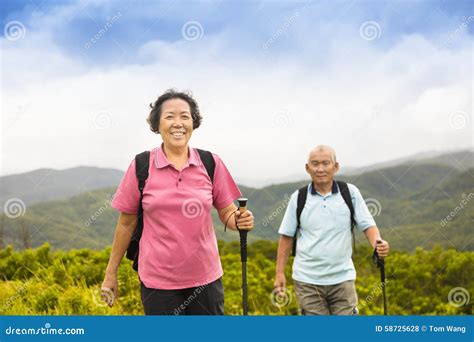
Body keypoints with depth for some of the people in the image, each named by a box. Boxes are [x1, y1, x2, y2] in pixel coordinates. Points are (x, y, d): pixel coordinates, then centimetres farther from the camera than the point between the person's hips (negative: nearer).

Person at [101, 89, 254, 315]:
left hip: (205, 278, 2)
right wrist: (111, 273, 6)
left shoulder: (211, 163, -1)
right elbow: (126, 223, 3)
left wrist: (240, 220, -17)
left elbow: (227, 212, 6)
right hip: (157, 281, -1)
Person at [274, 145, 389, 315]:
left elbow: (367, 224, -1)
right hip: (307, 280, 0)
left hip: (342, 278, 0)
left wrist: (377, 243, -22)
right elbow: (287, 236, 6)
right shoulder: (298, 198, 1)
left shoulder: (350, 193, 0)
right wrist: (280, 272, 3)